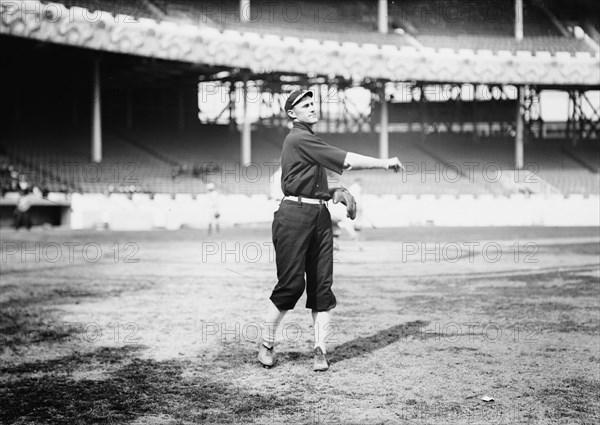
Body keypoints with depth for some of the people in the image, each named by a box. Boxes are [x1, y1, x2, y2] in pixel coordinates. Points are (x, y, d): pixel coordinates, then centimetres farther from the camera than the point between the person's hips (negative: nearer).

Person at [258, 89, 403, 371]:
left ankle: (320, 351, 4)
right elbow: (344, 161, -14)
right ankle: (265, 344, 10)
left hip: (320, 215, 9)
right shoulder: (298, 139, -9)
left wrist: (335, 191, 5)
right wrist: (384, 164, -10)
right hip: (295, 215, -9)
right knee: (291, 283, -7)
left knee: (322, 284, 2)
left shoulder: (309, 140, 21)